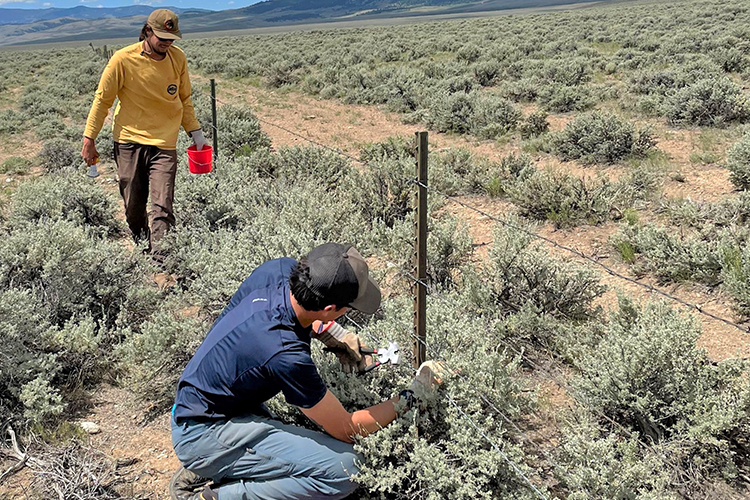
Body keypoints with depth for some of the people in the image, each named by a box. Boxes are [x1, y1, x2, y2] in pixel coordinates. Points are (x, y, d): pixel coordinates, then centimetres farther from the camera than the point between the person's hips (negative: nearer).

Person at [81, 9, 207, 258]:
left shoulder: (178, 58, 2)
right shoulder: (123, 59, -7)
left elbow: (184, 99, 17)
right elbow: (102, 100, 1)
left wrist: (195, 132, 12)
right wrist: (89, 139, 2)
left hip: (164, 144, 1)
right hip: (129, 141, -1)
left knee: (162, 207, -11)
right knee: (133, 207, 6)